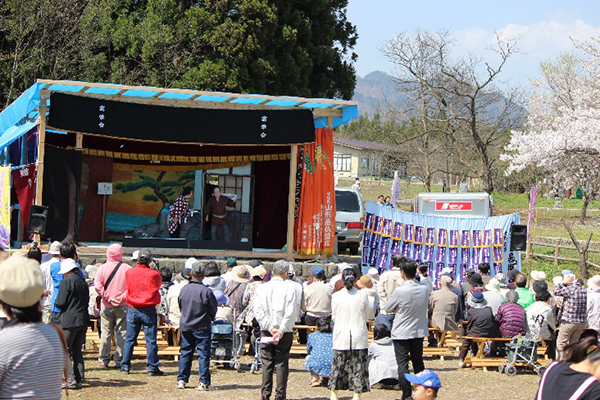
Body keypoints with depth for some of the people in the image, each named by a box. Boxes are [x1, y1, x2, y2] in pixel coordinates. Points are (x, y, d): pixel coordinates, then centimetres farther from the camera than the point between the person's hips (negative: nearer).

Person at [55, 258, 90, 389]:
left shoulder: (66, 282, -11)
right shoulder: (83, 282, 10)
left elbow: (60, 303, -12)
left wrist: (55, 302, 8)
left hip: (69, 320, -7)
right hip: (83, 320, 7)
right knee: (78, 351, 11)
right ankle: (79, 380, 9)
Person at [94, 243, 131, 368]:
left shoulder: (102, 268, -1)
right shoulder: (127, 269, -4)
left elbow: (98, 286, -9)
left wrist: (108, 298, -5)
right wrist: (122, 297, -6)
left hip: (106, 306, 1)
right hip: (123, 306, -1)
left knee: (106, 332, 9)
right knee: (122, 332, 4)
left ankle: (104, 358, 10)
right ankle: (119, 359, 3)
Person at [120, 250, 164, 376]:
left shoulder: (129, 273, -1)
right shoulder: (154, 274, -9)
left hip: (133, 310, 3)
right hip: (149, 310, -3)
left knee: (129, 339, 9)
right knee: (151, 340, 1)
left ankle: (125, 366, 12)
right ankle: (152, 368, 2)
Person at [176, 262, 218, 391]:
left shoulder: (183, 289, -2)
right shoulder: (206, 291, -16)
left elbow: (180, 306, 10)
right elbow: (213, 310, -6)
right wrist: (209, 318, 15)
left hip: (185, 326, 4)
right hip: (202, 327, -4)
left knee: (185, 353, 14)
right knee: (203, 354, 1)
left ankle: (181, 380, 16)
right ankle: (204, 382, -1)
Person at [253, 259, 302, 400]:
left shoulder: (261, 288, 2)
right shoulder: (291, 288, -6)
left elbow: (258, 312, -5)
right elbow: (291, 313, -12)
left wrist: (270, 328, -7)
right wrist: (281, 330, -9)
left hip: (266, 331, 2)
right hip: (285, 332, -2)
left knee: (266, 362, 8)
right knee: (282, 362, 4)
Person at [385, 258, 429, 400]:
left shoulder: (400, 291, -21)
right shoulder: (425, 289, -5)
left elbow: (388, 308, -8)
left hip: (401, 333, -5)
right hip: (419, 331, 5)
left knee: (402, 364, 1)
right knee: (418, 363, 16)